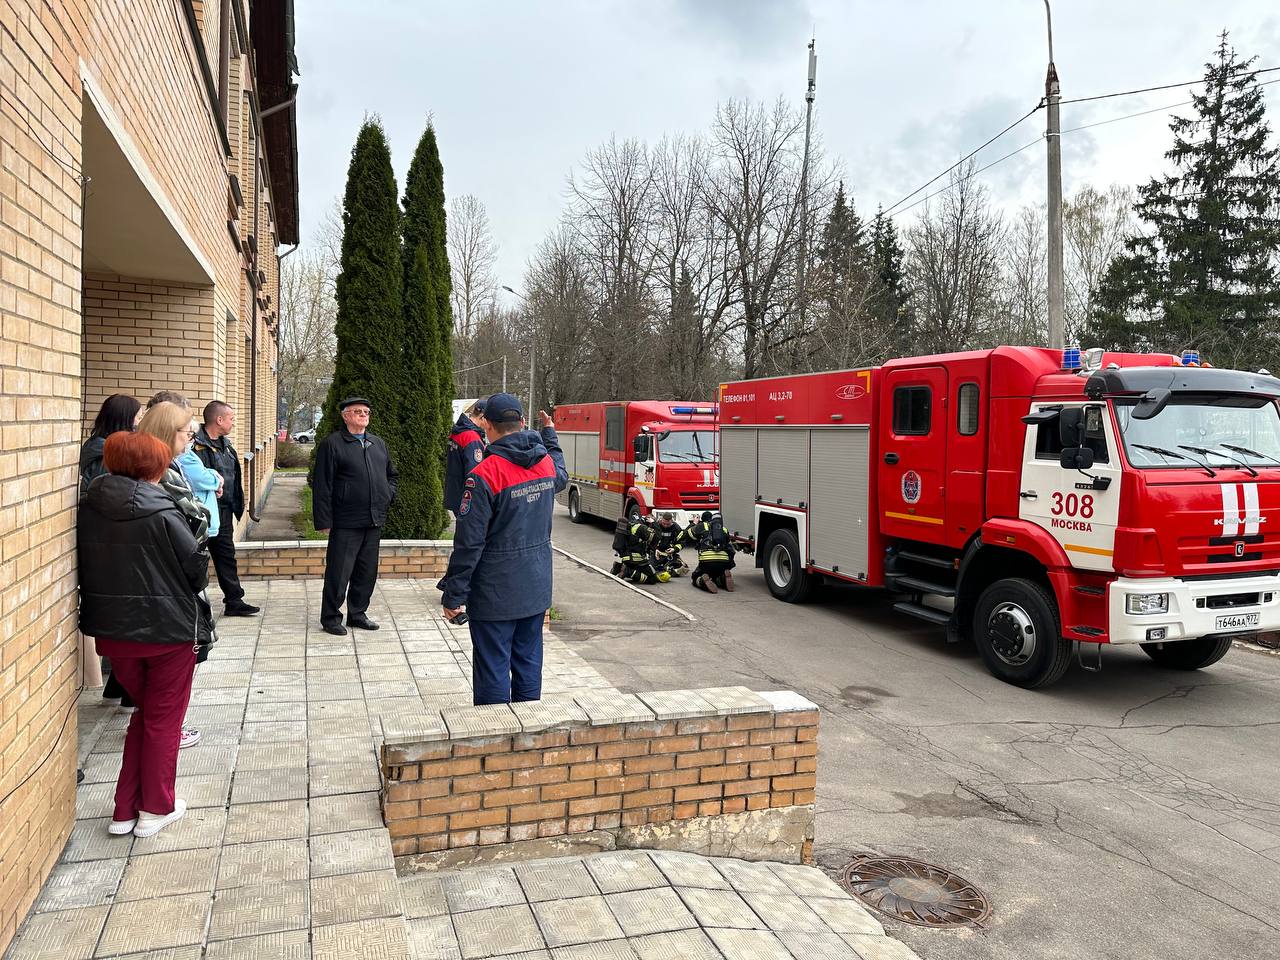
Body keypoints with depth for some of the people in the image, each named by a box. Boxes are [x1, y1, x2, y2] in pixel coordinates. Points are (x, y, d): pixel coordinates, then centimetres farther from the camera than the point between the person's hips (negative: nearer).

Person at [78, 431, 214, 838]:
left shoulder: (88, 510, -6)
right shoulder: (162, 513, -19)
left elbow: (84, 569, 4)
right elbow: (197, 568, -12)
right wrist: (180, 593, 9)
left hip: (111, 629, 5)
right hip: (169, 629, -5)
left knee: (145, 712, 23)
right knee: (163, 719, 14)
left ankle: (125, 810, 24)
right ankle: (155, 809, 22)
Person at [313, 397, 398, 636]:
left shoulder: (378, 444, 15)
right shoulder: (332, 444, -6)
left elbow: (392, 474, 30)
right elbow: (321, 486, -9)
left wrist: (388, 493, 11)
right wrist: (323, 521, -12)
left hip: (374, 522, 6)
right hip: (345, 523, -6)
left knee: (367, 572, 13)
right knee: (338, 572, -1)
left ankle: (357, 613, 26)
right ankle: (330, 618, 12)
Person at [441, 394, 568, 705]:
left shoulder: (485, 475, -19)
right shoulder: (546, 463, 1)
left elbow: (469, 542, -18)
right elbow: (561, 477, 29)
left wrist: (454, 596, -11)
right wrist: (550, 434, 41)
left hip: (496, 592, -6)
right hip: (537, 586, 6)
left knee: (492, 668, 5)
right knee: (529, 664, 17)